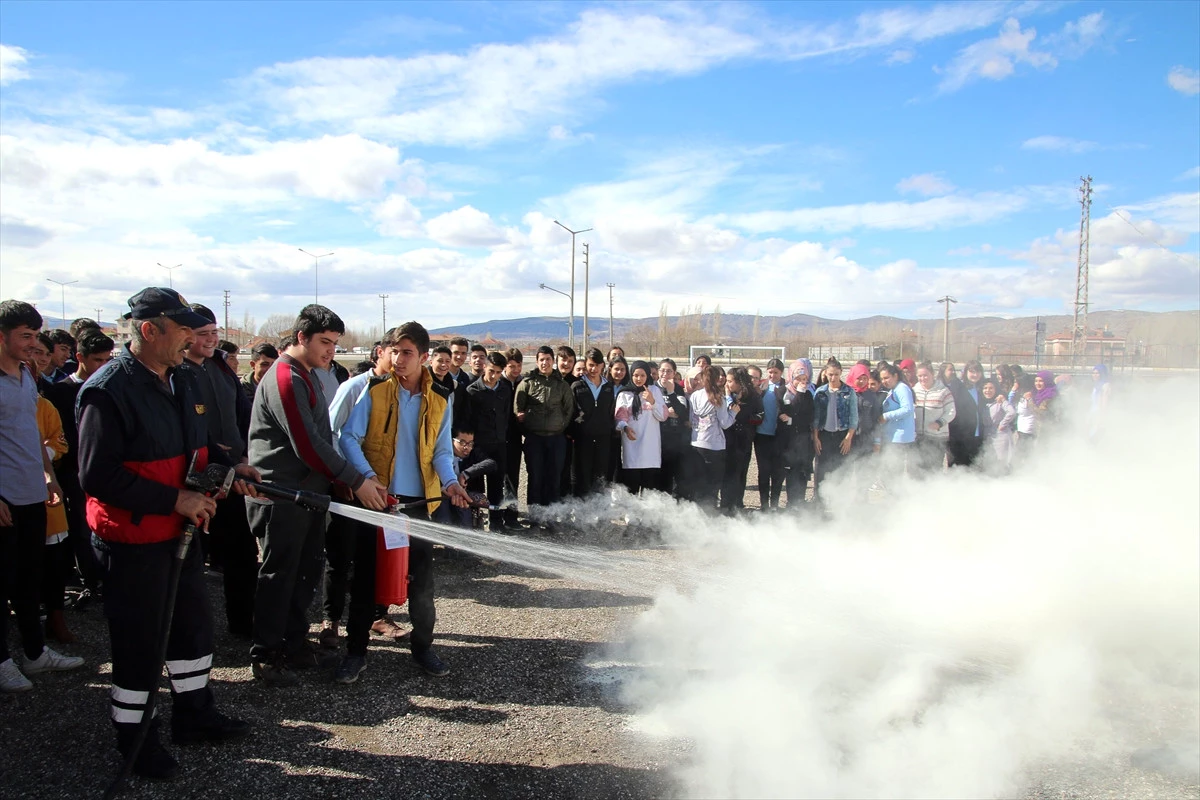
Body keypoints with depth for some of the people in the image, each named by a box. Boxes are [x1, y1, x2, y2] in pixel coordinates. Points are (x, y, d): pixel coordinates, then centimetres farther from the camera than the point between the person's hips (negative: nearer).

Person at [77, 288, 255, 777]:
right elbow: (97, 476, -24)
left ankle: (194, 714, 38)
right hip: (133, 542, -8)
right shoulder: (108, 390, -21)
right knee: (139, 641, 6)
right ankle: (133, 733, 27)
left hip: (182, 532, 9)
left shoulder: (182, 379, 6)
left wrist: (230, 468, 1)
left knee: (192, 623, 20)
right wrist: (176, 499, -24)